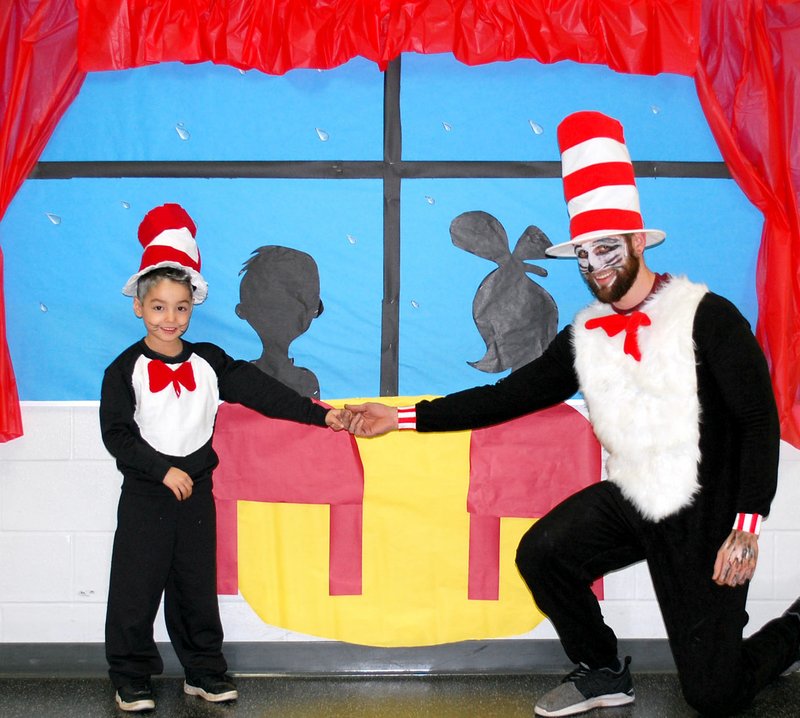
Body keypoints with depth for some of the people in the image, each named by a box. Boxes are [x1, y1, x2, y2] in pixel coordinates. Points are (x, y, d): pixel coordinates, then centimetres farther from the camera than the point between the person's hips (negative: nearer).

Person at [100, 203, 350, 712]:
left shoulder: (210, 362, 3)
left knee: (197, 587, 11)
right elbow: (116, 433, -10)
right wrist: (164, 471, -17)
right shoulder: (126, 369, -5)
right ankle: (131, 680, 16)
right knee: (136, 589, 2)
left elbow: (263, 392, -3)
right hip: (145, 494, -3)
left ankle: (205, 673, 23)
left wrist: (320, 414, -10)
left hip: (197, 491, 3)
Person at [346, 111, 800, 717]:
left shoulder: (706, 316, -13)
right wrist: (403, 417, -1)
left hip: (706, 515, -5)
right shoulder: (585, 337, 4)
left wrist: (746, 527, -22)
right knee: (542, 552, -17)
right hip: (633, 502, 5)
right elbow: (508, 396, 4)